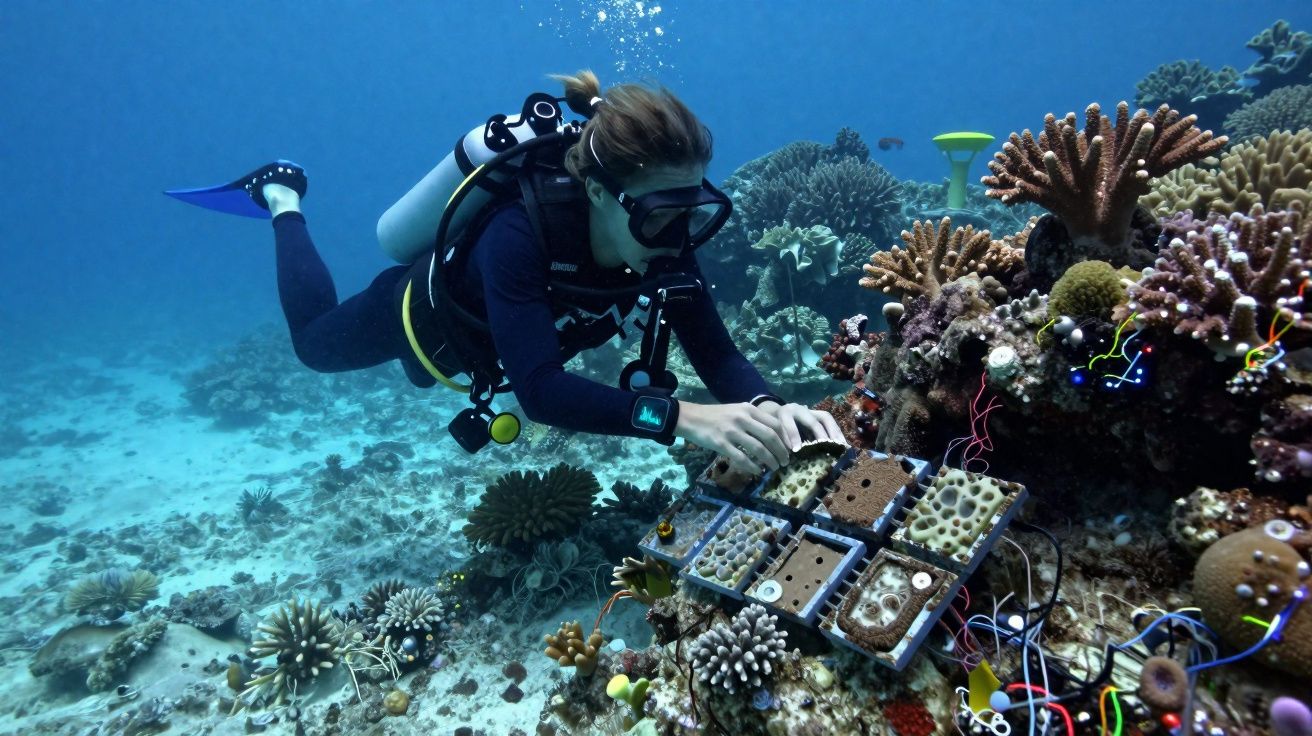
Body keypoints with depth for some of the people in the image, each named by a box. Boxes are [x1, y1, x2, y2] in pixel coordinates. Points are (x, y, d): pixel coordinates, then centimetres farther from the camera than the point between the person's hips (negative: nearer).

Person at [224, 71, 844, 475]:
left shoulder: (662, 239, -30)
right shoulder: (520, 232, -47)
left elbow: (715, 353, -30)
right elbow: (539, 389, -55)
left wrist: (767, 408, -51)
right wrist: (683, 419, -66)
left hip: (505, 328, 4)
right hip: (428, 314, -4)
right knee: (315, 341, 26)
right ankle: (281, 199, 46)